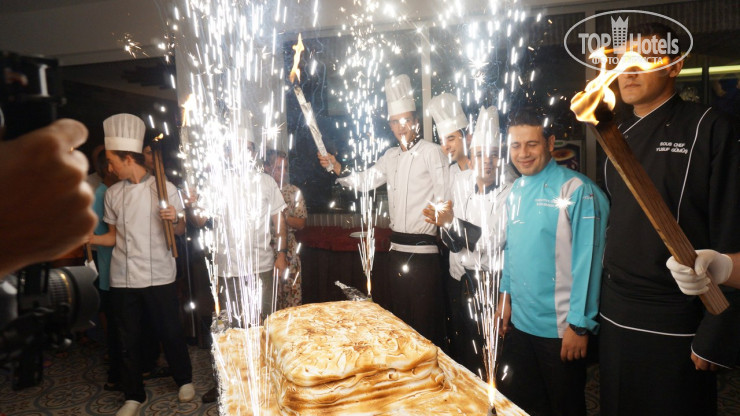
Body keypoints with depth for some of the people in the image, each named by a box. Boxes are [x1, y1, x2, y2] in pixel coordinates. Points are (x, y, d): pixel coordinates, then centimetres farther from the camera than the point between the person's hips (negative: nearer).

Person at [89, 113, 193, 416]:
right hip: (123, 278, 4)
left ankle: (184, 380, 30)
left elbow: (180, 232, 0)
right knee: (129, 338, 11)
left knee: (170, 332, 6)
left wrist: (174, 220, -21)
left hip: (159, 276, -3)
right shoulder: (113, 194, 7)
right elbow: (114, 237, 13)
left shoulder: (165, 188, -4)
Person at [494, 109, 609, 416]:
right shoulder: (516, 190, 5)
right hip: (519, 322, 6)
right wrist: (506, 295, 11)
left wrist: (579, 325, -16)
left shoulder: (576, 189, -15)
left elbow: (587, 261, -17)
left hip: (560, 329, -6)